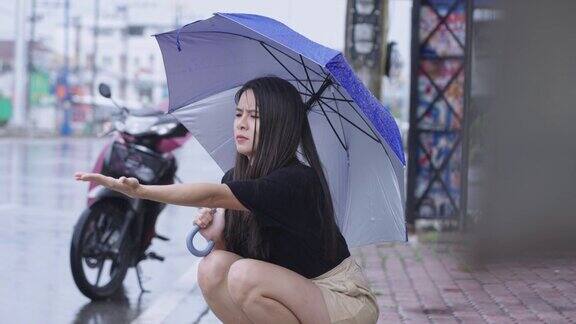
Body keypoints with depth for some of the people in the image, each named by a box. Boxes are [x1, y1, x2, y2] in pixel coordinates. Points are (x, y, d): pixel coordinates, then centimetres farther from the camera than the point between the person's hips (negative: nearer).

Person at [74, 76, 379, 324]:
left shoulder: (296, 180, -24)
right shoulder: (235, 177, 2)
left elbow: (214, 195, -35)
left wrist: (139, 190, -42)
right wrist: (217, 237, -16)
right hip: (293, 291, 7)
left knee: (245, 275, -29)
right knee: (212, 268, -16)